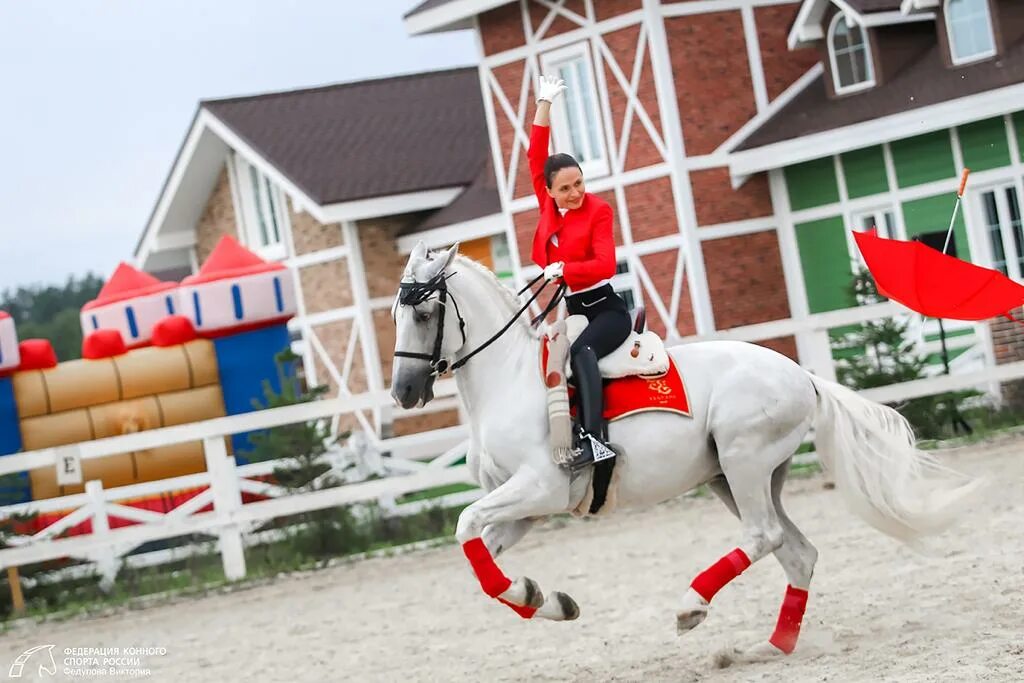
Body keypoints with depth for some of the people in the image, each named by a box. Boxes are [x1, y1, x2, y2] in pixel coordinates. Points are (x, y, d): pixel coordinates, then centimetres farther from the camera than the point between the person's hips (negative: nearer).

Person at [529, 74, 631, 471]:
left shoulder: (597, 211, -8)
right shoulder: (548, 206, 6)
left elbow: (606, 264, -19)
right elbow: (536, 155, 10)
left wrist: (563, 269, -32)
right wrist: (544, 103, 11)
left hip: (605, 308, -9)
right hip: (570, 310, 9)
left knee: (581, 351, -35)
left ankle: (595, 437, -50)